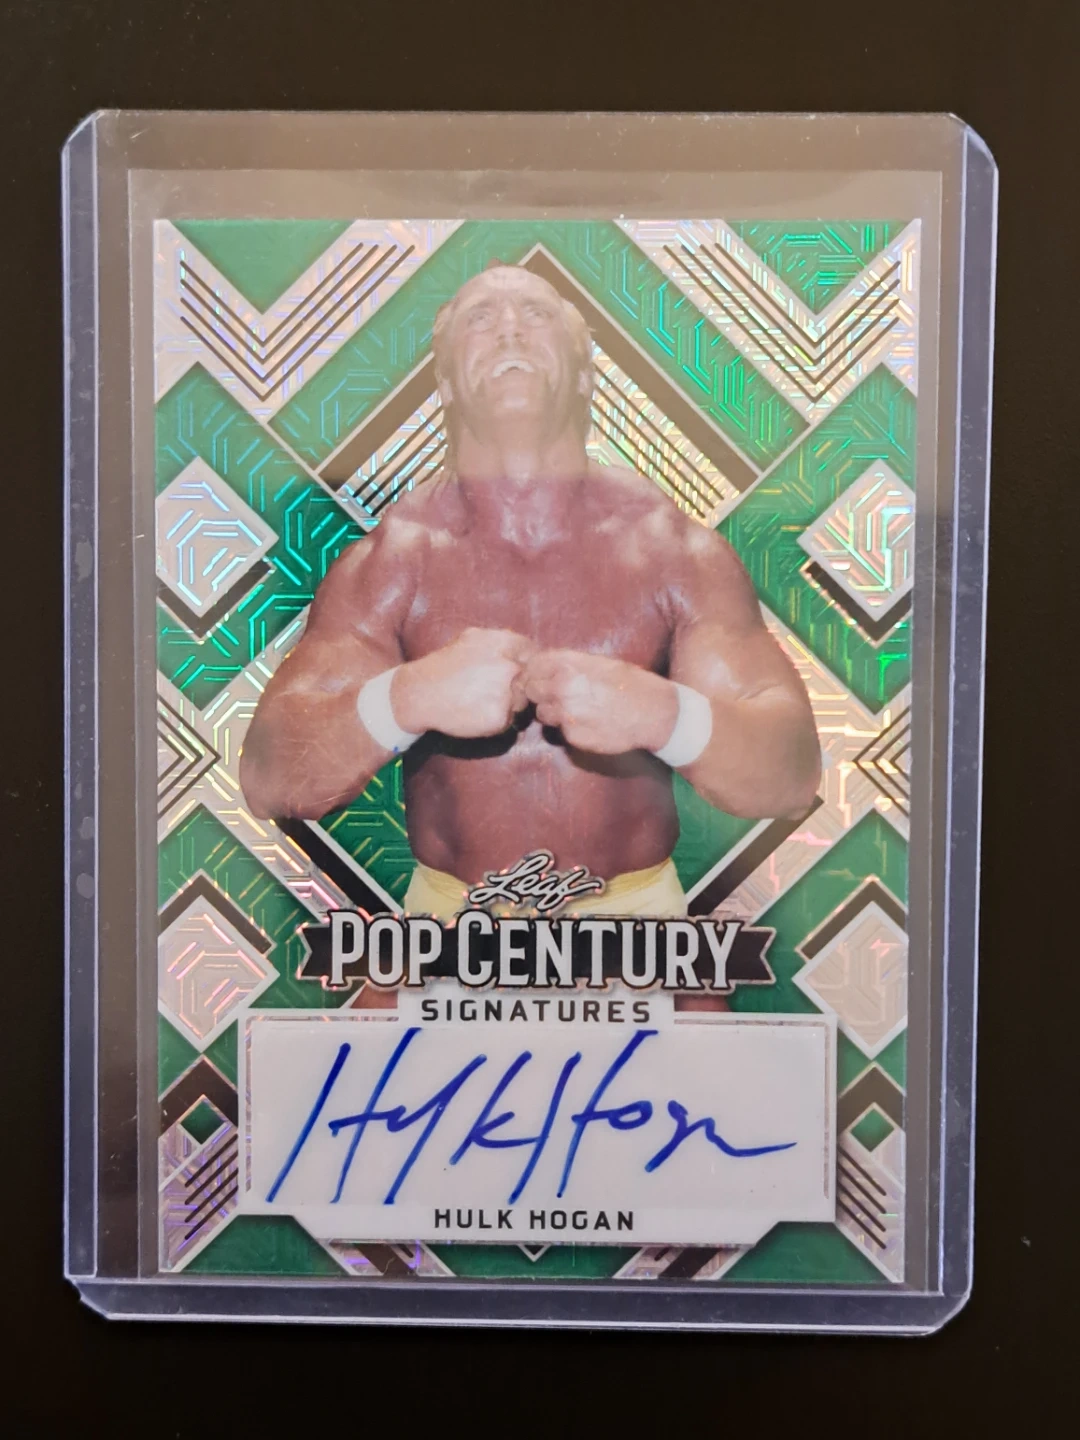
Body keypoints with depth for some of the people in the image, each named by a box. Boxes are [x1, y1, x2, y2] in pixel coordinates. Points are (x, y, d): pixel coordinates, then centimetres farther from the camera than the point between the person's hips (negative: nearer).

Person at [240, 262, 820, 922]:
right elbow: (267, 779, -13)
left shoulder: (675, 548, -7)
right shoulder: (391, 558, -7)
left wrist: (660, 714, -32)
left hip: (640, 902, 1)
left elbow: (794, 774, -12)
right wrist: (405, 700, -31)